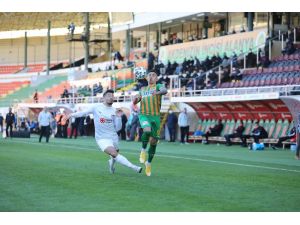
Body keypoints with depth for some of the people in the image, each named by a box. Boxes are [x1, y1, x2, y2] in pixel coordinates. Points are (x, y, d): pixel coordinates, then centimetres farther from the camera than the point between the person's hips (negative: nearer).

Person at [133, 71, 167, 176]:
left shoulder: (158, 86, 6)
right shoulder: (142, 89, 18)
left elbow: (165, 90, -18)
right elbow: (135, 102, 25)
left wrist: (158, 92, -41)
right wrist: (136, 99, 0)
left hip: (155, 116, 0)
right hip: (144, 115, 1)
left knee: (153, 141, 3)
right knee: (147, 130, -33)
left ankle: (149, 163, 23)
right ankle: (143, 150, -10)